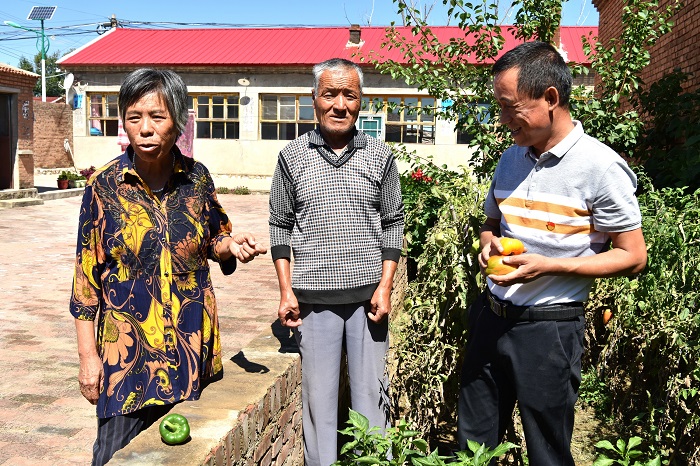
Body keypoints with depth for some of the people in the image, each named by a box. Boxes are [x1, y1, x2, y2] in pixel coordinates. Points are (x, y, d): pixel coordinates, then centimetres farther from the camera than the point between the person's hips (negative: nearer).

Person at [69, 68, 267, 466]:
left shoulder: (197, 178, -2)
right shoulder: (105, 185, -8)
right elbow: (87, 274, -4)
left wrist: (230, 244, -11)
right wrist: (88, 354, -4)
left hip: (192, 346, 2)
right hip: (127, 351, -2)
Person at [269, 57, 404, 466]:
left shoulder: (380, 155, 3)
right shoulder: (293, 157, 3)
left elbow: (393, 222, 6)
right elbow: (280, 225, 7)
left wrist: (385, 285, -2)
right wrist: (286, 290, 1)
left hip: (369, 295, 0)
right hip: (314, 298, 0)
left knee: (371, 392, 8)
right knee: (319, 395, 8)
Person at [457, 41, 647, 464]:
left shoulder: (601, 167, -14)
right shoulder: (511, 158, 7)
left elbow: (633, 257, -11)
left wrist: (548, 266, -21)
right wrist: (490, 244, -4)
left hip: (549, 326, -6)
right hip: (491, 315, 6)